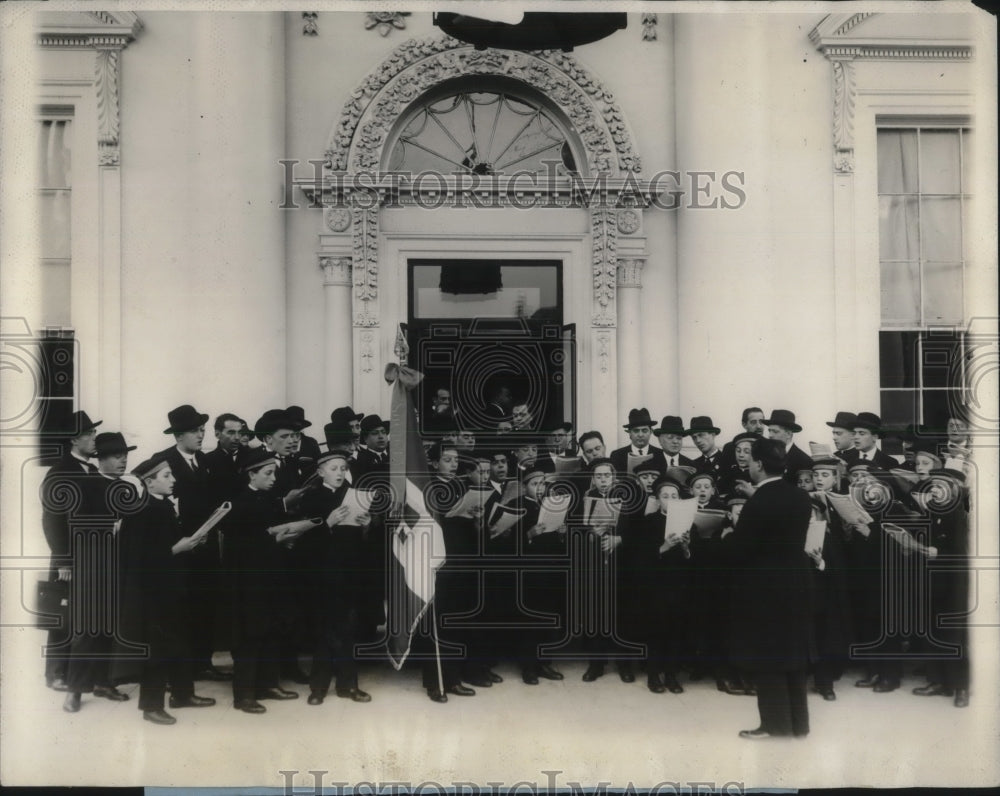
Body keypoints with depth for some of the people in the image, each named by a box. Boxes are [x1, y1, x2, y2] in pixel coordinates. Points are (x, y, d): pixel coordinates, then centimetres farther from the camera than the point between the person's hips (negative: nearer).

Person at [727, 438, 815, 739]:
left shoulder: (759, 502, -21)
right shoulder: (801, 498, 2)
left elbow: (739, 550, -19)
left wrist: (729, 535, 3)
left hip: (764, 587, -7)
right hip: (796, 583, 7)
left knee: (767, 657, 3)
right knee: (792, 650, 15)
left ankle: (775, 722, 9)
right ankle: (798, 721, 21)